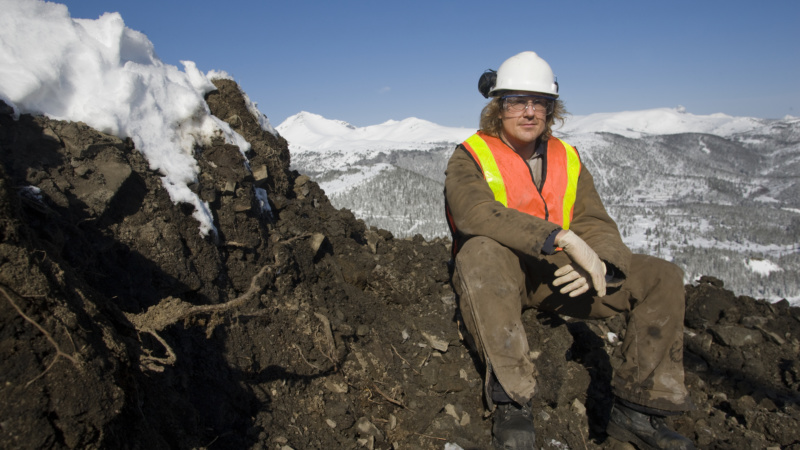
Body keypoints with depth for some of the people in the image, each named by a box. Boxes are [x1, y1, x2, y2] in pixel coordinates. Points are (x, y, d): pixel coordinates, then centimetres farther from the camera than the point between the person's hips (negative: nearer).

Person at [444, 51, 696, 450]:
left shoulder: (567, 159, 10)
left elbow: (597, 225, 2)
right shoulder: (471, 156, -7)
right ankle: (510, 398, -29)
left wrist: (596, 262, -23)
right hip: (496, 277, -5)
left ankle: (637, 408, -2)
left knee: (662, 277, -7)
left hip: (561, 274, 5)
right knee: (481, 250, -40)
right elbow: (474, 211, -29)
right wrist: (562, 238, -35)